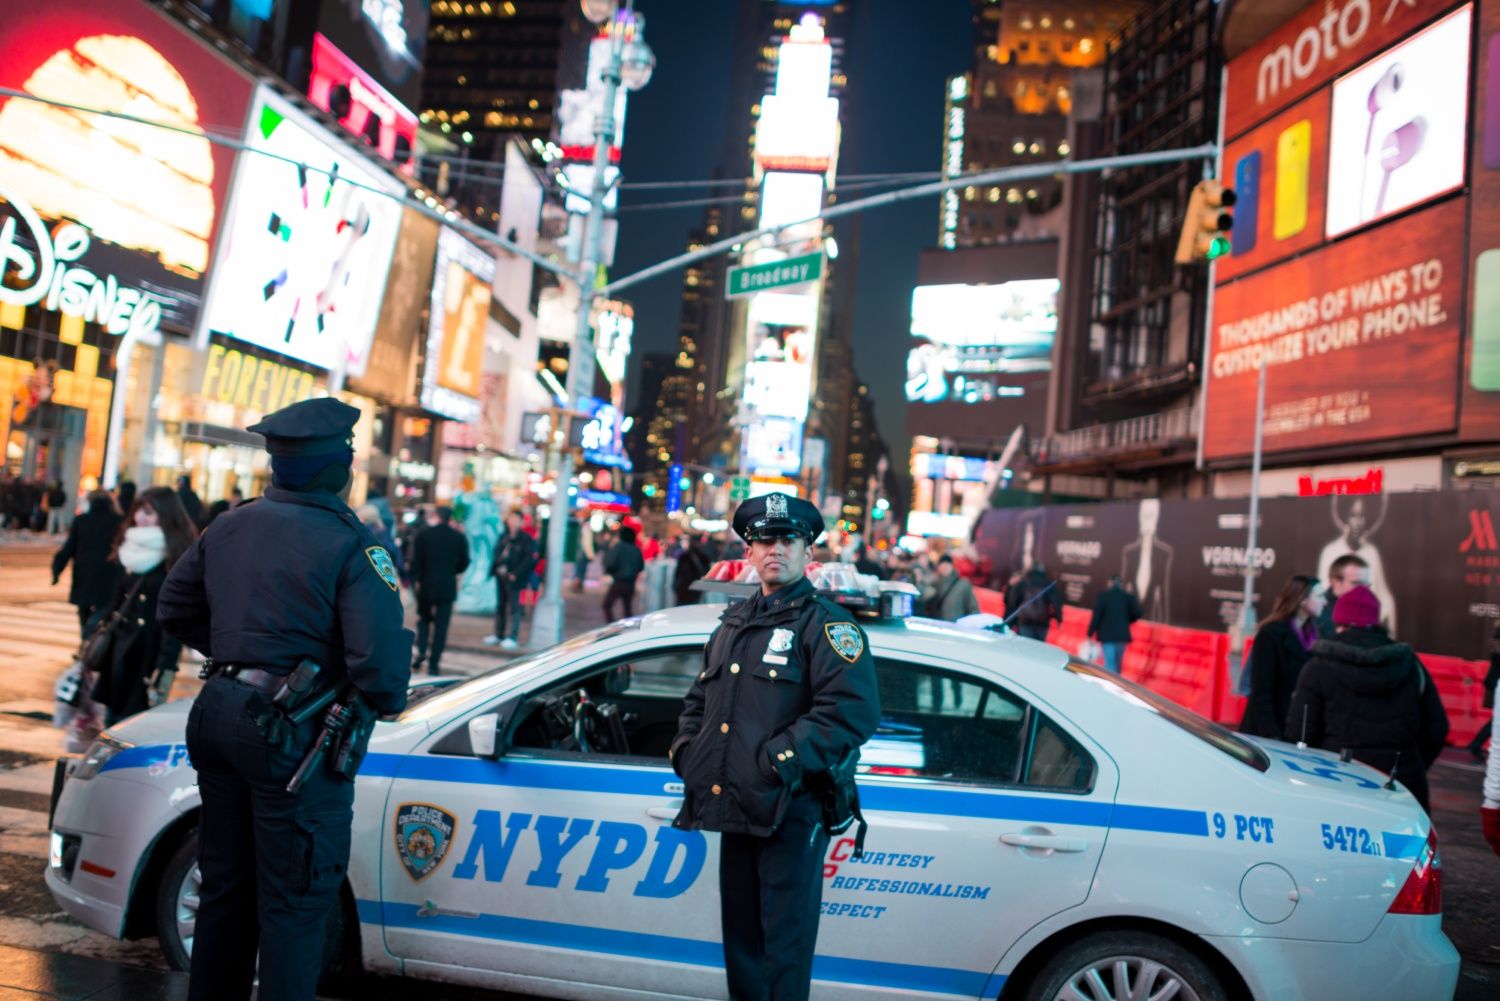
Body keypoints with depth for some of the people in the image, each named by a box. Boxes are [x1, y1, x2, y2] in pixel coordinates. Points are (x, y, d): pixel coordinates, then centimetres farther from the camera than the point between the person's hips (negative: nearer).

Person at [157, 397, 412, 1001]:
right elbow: (379, 657, -23)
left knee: (225, 886, 21)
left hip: (220, 711, 8)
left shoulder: (230, 526, 7)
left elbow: (174, 608, 17)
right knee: (293, 900, 5)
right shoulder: (350, 543, -16)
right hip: (293, 733, -7)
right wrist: (385, 702, -4)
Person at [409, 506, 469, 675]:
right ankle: (434, 664, 1)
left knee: (423, 619, 18)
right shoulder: (459, 537, 1)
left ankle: (421, 651, -1)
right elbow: (464, 562, 3)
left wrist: (415, 580, -1)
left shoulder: (424, 534, -3)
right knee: (441, 625, 3)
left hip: (426, 585, 0)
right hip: (448, 587, 0)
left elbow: (416, 561, -7)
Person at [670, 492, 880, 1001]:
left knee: (785, 947, 1)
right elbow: (699, 699, 26)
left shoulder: (826, 624, -7)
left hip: (791, 811, -7)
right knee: (740, 937, 19)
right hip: (735, 806, 7)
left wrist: (778, 760, -22)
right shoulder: (734, 623, 17)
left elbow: (853, 710, -19)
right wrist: (686, 749, 8)